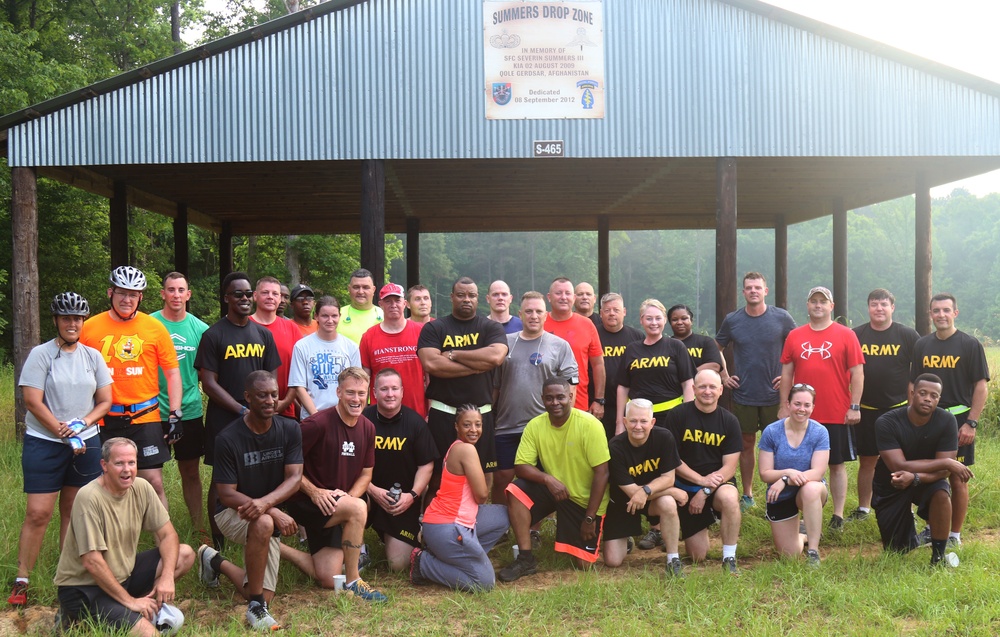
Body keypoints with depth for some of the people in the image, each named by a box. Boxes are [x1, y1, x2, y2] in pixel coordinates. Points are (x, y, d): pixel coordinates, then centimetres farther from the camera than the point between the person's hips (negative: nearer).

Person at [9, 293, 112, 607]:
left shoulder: (93, 356, 7)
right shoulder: (41, 354, -4)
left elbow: (105, 401, 9)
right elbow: (33, 402, -10)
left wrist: (82, 424, -9)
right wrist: (64, 435, -12)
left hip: (85, 443, 4)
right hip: (44, 443, -3)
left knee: (73, 511, 8)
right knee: (38, 513, -6)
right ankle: (21, 581, 3)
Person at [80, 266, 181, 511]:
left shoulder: (154, 327, 1)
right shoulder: (90, 327, 3)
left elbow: (172, 373, 4)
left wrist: (175, 415, -3)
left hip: (145, 419, -1)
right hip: (104, 420, 1)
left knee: (154, 482, -3)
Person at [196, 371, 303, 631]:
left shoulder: (290, 430, -8)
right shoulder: (229, 438, -17)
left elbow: (294, 478, -15)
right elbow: (227, 494, -18)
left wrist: (265, 502, -36)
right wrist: (275, 512, -31)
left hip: (272, 515, 4)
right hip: (232, 513, -4)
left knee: (264, 597, -3)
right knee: (263, 524, -40)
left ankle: (217, 563, 26)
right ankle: (256, 608, -23)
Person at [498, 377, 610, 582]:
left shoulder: (590, 425, -22)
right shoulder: (535, 426, -10)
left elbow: (601, 472, -20)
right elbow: (520, 466, -11)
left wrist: (590, 518, -19)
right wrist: (547, 478, -31)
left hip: (586, 499, -3)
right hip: (553, 488, 3)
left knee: (583, 563, -5)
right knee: (515, 492, -24)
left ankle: (594, 530, 29)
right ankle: (526, 559, -12)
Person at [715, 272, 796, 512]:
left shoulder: (782, 318, -4)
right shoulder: (732, 320, 1)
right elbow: (716, 348, 14)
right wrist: (724, 375, 6)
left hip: (774, 395, -1)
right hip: (743, 395, 1)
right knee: (746, 444, 10)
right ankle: (747, 495, 21)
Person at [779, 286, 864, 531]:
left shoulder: (846, 335, -1)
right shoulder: (795, 336, 6)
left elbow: (857, 373, -2)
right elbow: (787, 373, 9)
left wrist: (854, 407, -8)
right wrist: (784, 405, 5)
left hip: (838, 416, -2)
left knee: (837, 464, 6)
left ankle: (838, 515, 15)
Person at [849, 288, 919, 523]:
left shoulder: (908, 335, -1)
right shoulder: (856, 335, 3)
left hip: (899, 409, -2)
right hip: (866, 410, 2)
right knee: (866, 461, 9)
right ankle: (863, 509, 20)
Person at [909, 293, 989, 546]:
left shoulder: (970, 345, -4)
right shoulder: (922, 345, 8)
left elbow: (981, 387, -7)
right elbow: (913, 385, 13)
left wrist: (971, 423, -13)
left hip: (958, 421, -4)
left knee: (958, 480, 2)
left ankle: (955, 535, 13)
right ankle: (931, 529, 21)